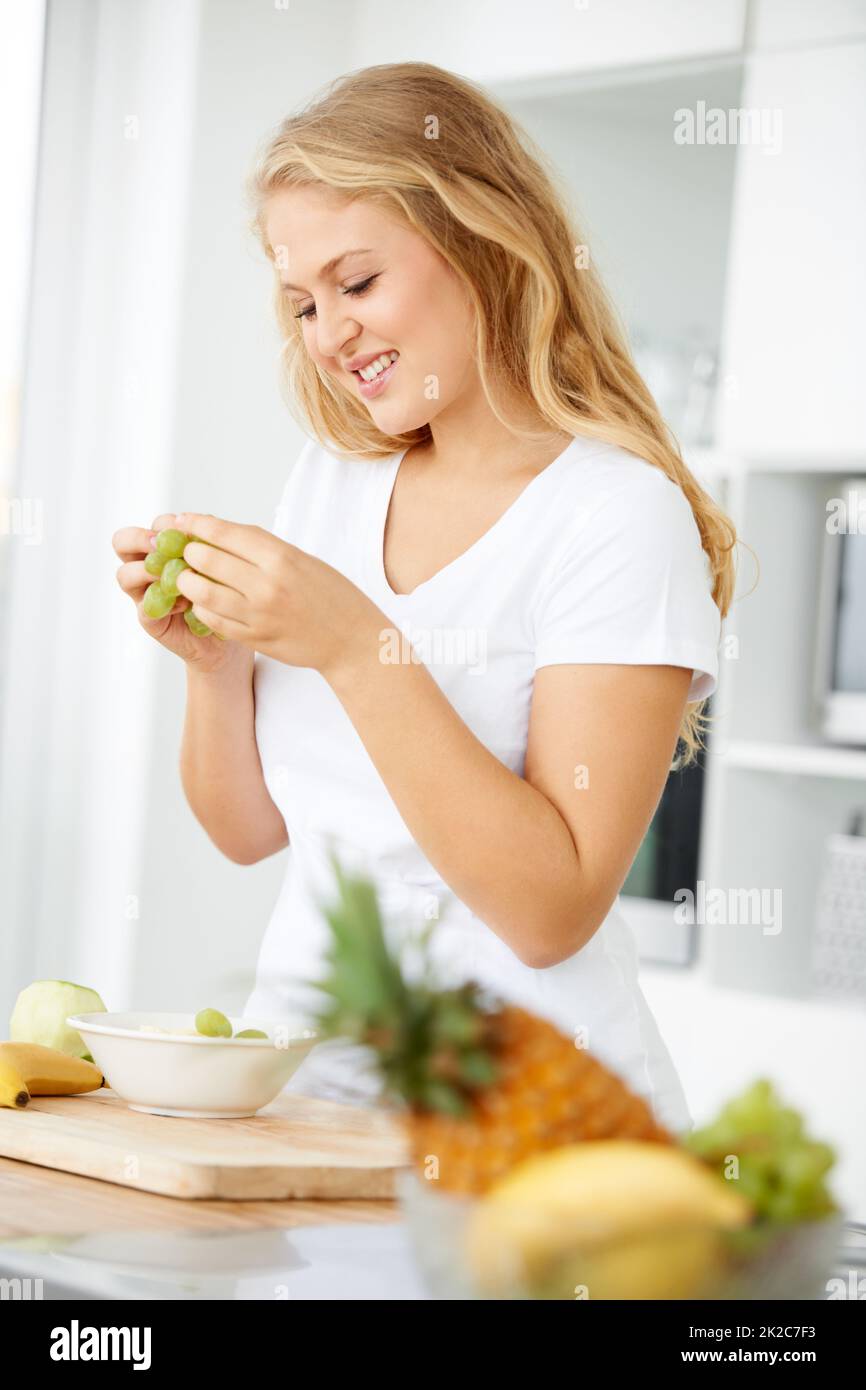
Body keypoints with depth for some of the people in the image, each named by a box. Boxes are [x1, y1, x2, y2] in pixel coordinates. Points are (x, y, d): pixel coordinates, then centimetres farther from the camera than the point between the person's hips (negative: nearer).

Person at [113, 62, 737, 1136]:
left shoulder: (620, 515, -10)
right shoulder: (329, 481, 10)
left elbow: (553, 911, -17)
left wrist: (356, 647, -21)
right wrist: (214, 658, -5)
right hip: (299, 1081, 4)